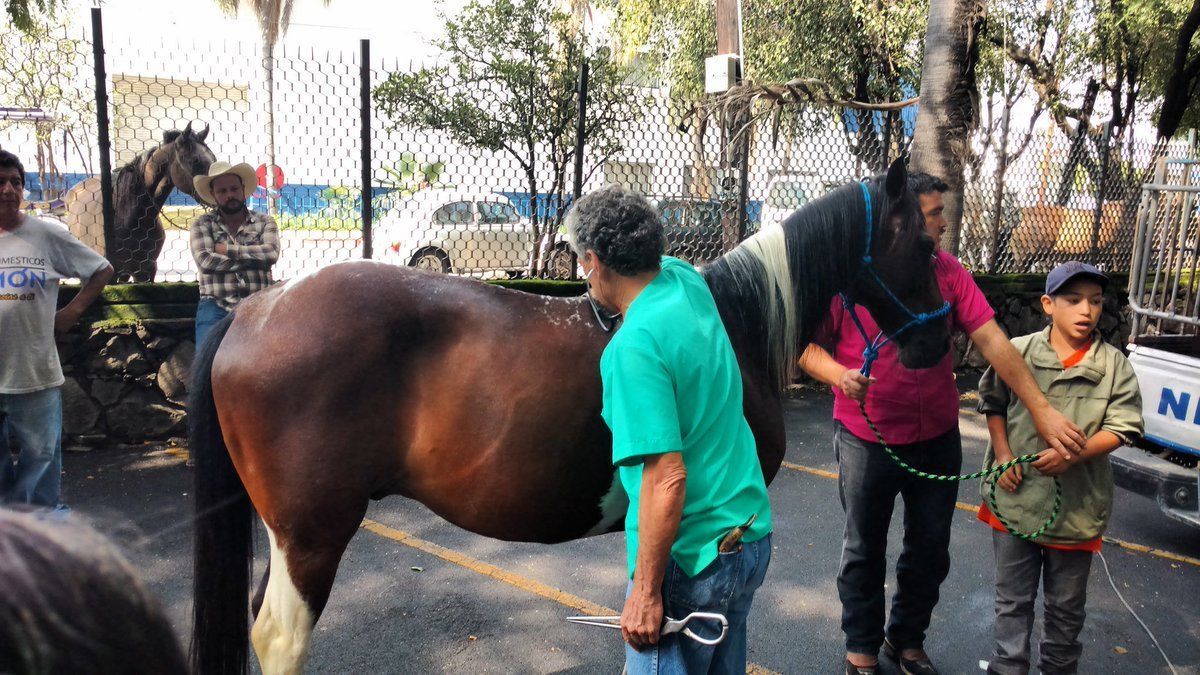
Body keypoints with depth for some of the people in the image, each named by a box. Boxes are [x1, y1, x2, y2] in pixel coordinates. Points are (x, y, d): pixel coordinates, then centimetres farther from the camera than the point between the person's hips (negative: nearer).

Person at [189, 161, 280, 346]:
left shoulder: (264, 221, 13)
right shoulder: (202, 223, 12)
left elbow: (271, 253, -6)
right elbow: (204, 260, -6)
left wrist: (228, 250, -4)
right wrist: (253, 257, -3)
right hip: (216, 306, 0)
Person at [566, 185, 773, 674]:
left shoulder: (633, 346, -23)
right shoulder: (687, 282, 0)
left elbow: (667, 478, -26)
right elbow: (660, 258, 27)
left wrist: (645, 593, -19)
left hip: (690, 559, -9)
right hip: (753, 539, 9)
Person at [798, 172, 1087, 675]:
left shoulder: (948, 272, -3)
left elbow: (992, 341, -6)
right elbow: (809, 347, -8)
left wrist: (1041, 410, -10)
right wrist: (840, 375, -29)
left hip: (938, 442, 4)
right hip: (866, 443, -3)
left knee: (930, 553, 17)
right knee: (864, 553, 14)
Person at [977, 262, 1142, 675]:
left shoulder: (1114, 365, -5)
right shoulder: (1018, 352, -4)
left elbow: (1123, 428, -6)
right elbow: (993, 404, 7)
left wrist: (1073, 454, -21)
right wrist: (1003, 454, -5)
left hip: (1077, 508, 0)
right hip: (1016, 498, 0)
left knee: (1066, 606, 18)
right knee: (1013, 600, 13)